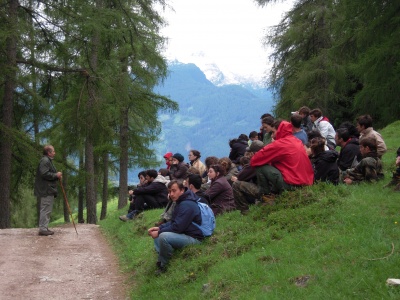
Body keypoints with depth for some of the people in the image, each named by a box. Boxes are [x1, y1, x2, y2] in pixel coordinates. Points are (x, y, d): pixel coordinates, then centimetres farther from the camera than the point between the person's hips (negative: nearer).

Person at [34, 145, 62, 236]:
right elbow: (44, 174, -23)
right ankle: (43, 229, -11)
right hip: (46, 190, -11)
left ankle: (44, 228, 17)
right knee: (46, 209, -11)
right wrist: (56, 175, -14)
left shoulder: (48, 161, 23)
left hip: (49, 190, 11)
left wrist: (57, 176, 9)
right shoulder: (45, 161, -12)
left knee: (46, 210, 13)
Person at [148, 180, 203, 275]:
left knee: (163, 236, -31)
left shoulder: (187, 205, -21)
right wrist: (159, 228, 3)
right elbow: (173, 222, 19)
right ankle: (160, 261, 5)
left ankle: (163, 266, -12)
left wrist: (159, 232, -15)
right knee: (157, 234, 17)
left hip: (194, 238, -12)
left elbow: (177, 227, -25)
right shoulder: (180, 202, 13)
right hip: (184, 233, 12)